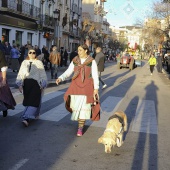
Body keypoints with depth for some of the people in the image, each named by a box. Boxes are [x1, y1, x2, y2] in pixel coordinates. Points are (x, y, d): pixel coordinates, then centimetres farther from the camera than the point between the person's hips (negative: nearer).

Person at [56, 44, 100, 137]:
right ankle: (81, 122, 26)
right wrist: (60, 78, -15)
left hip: (86, 86, -3)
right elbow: (68, 71, 2)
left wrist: (96, 88, -5)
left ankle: (80, 128, -2)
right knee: (76, 106, 2)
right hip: (75, 85, 3)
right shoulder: (75, 61, 7)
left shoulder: (92, 61, -1)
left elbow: (95, 76, -1)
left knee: (83, 106, -8)